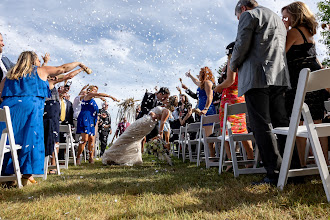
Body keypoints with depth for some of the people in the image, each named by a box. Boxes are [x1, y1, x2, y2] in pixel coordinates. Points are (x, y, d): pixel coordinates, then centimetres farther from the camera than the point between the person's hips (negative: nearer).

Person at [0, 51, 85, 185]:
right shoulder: (40, 71, 11)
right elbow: (63, 68, 16)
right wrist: (78, 63, 30)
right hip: (30, 108, -4)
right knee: (30, 140, -1)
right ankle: (27, 176, -3)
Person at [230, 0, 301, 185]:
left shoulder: (248, 15, 5)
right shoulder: (278, 19, 31)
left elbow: (241, 46, -7)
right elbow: (282, 49, 27)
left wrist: (233, 65, 10)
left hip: (257, 76, -8)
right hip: (280, 77, 8)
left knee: (261, 125, -9)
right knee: (282, 123, 8)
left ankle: (275, 173, -10)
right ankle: (294, 169, 9)